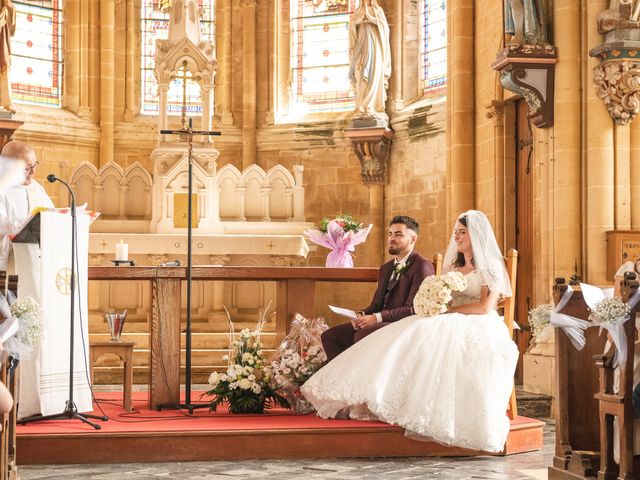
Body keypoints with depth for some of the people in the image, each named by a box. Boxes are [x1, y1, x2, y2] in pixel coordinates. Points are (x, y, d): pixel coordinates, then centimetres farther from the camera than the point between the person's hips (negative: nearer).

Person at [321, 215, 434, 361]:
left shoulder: (423, 267, -6)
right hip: (381, 323, 9)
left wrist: (376, 318, -20)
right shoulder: (385, 269, 23)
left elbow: (413, 308, -15)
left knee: (362, 336, -34)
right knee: (329, 336, -4)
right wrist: (362, 315, -1)